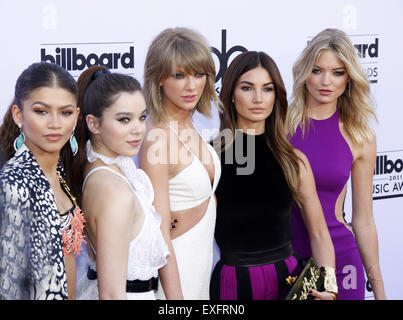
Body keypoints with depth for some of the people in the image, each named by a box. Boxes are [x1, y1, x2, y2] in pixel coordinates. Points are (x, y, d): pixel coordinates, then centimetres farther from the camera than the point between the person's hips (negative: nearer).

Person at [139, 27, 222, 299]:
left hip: (202, 262, 8)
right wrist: (175, 297, -23)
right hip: (174, 267, -8)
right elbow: (159, 233, -23)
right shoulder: (157, 138, -22)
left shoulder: (188, 127, 2)